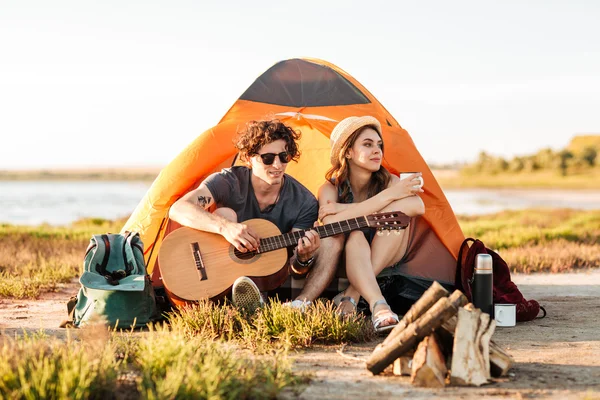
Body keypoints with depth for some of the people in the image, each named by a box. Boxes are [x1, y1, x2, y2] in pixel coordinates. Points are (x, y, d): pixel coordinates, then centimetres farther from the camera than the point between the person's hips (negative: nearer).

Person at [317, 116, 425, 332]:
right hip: (344, 263, -2)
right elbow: (329, 226, -35)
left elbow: (418, 206, -29)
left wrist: (344, 209, -30)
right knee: (355, 236, -35)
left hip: (386, 263, 2)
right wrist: (388, 195, -34)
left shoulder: (389, 181, -6)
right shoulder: (330, 188, -11)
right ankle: (378, 306, -53)